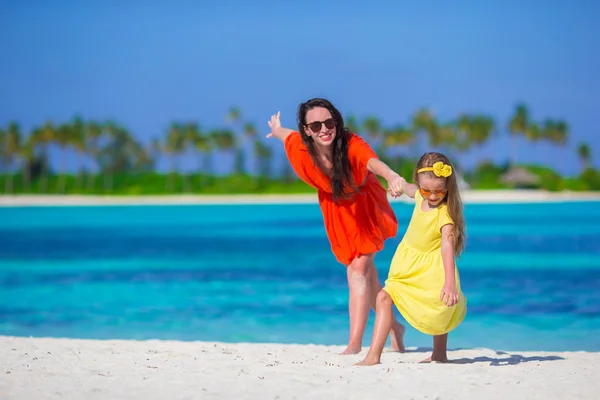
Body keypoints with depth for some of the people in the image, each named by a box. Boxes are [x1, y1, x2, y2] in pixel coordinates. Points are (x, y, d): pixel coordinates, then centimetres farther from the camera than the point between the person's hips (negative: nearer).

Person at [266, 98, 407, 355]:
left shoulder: (351, 144, -38)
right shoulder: (299, 148, -29)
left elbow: (372, 161, -62)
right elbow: (288, 134, -3)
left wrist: (391, 176, -84)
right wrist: (277, 130, 22)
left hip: (364, 206, -4)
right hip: (335, 208, 4)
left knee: (359, 269, -16)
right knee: (359, 271, 14)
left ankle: (354, 345, -17)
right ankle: (393, 327, 33)